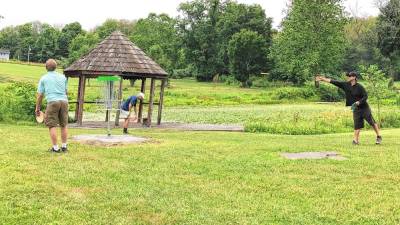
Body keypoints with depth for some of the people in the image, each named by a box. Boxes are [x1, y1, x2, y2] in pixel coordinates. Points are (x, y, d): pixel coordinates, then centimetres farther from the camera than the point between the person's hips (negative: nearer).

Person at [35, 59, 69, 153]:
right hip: (64, 101, 3)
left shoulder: (44, 78, 9)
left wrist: (37, 108, 18)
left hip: (53, 102, -3)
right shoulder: (63, 77, 16)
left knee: (52, 125, 1)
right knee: (64, 125, 11)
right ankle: (64, 146, 14)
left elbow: (40, 95, 9)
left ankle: (55, 148, -2)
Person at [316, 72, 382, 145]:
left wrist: (358, 102, -24)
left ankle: (379, 137, 15)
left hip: (364, 107, -4)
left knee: (372, 122, 1)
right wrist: (322, 79, -5)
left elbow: (365, 96, -12)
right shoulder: (345, 85, 0)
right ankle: (356, 140, 1)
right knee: (357, 125, 1)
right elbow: (333, 81, -2)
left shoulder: (359, 87, -14)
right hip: (356, 109, 4)